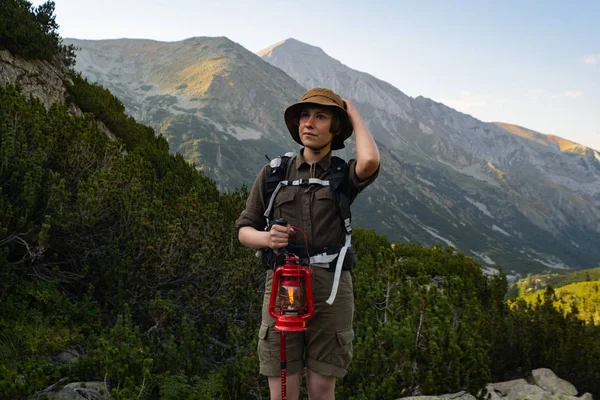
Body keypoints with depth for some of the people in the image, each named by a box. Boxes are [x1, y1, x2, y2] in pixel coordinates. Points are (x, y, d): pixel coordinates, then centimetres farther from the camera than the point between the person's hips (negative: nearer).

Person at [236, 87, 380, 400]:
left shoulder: (344, 175, 4)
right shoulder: (272, 173, 8)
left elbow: (370, 161, -21)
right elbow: (244, 231, 11)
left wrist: (354, 114, -3)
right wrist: (266, 238, -13)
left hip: (331, 288, 0)